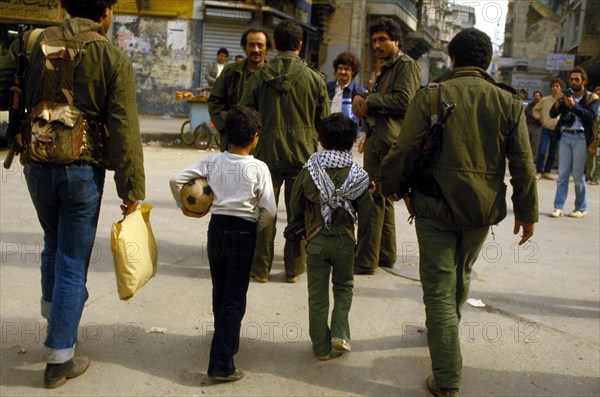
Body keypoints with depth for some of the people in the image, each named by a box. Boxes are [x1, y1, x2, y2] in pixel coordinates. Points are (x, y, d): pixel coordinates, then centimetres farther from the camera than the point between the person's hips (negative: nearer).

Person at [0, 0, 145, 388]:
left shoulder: (33, 42, -1)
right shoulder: (115, 59, -10)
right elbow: (124, 131, -12)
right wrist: (132, 188, -7)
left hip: (37, 168, 4)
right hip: (83, 172, -3)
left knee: (54, 244, 28)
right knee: (73, 262, 6)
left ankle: (54, 309, 45)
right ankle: (59, 360, 13)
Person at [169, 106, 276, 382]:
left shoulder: (212, 162, -3)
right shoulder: (258, 168, -11)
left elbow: (176, 180, -5)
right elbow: (269, 210, -12)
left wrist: (183, 206, 11)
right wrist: (256, 228, 7)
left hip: (216, 228, 4)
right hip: (243, 232, -4)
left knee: (220, 292, 21)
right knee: (235, 299, 1)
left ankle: (225, 340, 42)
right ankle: (221, 364, -1)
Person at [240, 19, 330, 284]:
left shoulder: (259, 77, -3)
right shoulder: (314, 78, -3)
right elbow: (324, 121, 3)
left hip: (267, 153, 0)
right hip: (303, 154, 0)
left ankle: (261, 269, 14)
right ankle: (294, 269, 17)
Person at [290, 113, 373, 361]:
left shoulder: (308, 171, -10)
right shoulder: (358, 175, -10)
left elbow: (295, 208, -2)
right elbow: (365, 216, -7)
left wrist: (300, 226, 17)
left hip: (316, 241, 0)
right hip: (345, 241, 0)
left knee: (317, 294, 11)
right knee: (344, 285, 23)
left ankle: (321, 347, 17)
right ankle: (340, 332, 11)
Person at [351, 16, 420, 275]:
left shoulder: (406, 64, -6)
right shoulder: (387, 68, 23)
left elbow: (404, 101, -20)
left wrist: (368, 100, -12)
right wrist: (362, 100, 5)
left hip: (388, 141, -10)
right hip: (378, 139, 10)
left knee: (373, 198, -11)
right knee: (382, 198, 15)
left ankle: (365, 261, -7)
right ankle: (385, 255, 24)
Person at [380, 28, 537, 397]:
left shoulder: (430, 96, -9)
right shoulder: (509, 102, 0)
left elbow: (405, 150, -8)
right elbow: (523, 164, 2)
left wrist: (391, 186, 9)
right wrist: (527, 212, 12)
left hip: (436, 206, -4)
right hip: (483, 208, 4)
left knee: (439, 287, 3)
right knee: (461, 276, 26)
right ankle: (447, 333, 50)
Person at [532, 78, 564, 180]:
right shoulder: (545, 100, 0)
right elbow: (535, 109, 15)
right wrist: (539, 118, 2)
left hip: (557, 130, 1)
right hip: (546, 129, -1)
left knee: (552, 154, 8)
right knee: (542, 151, -13)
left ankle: (547, 172, 19)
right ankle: (538, 172, -5)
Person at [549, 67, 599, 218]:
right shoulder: (566, 96, 14)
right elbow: (553, 114, 7)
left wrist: (573, 106, -22)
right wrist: (557, 102, -13)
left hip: (580, 138, -3)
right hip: (565, 137, 3)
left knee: (578, 175, -2)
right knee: (562, 174, 0)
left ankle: (581, 208, 8)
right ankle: (558, 207, 0)